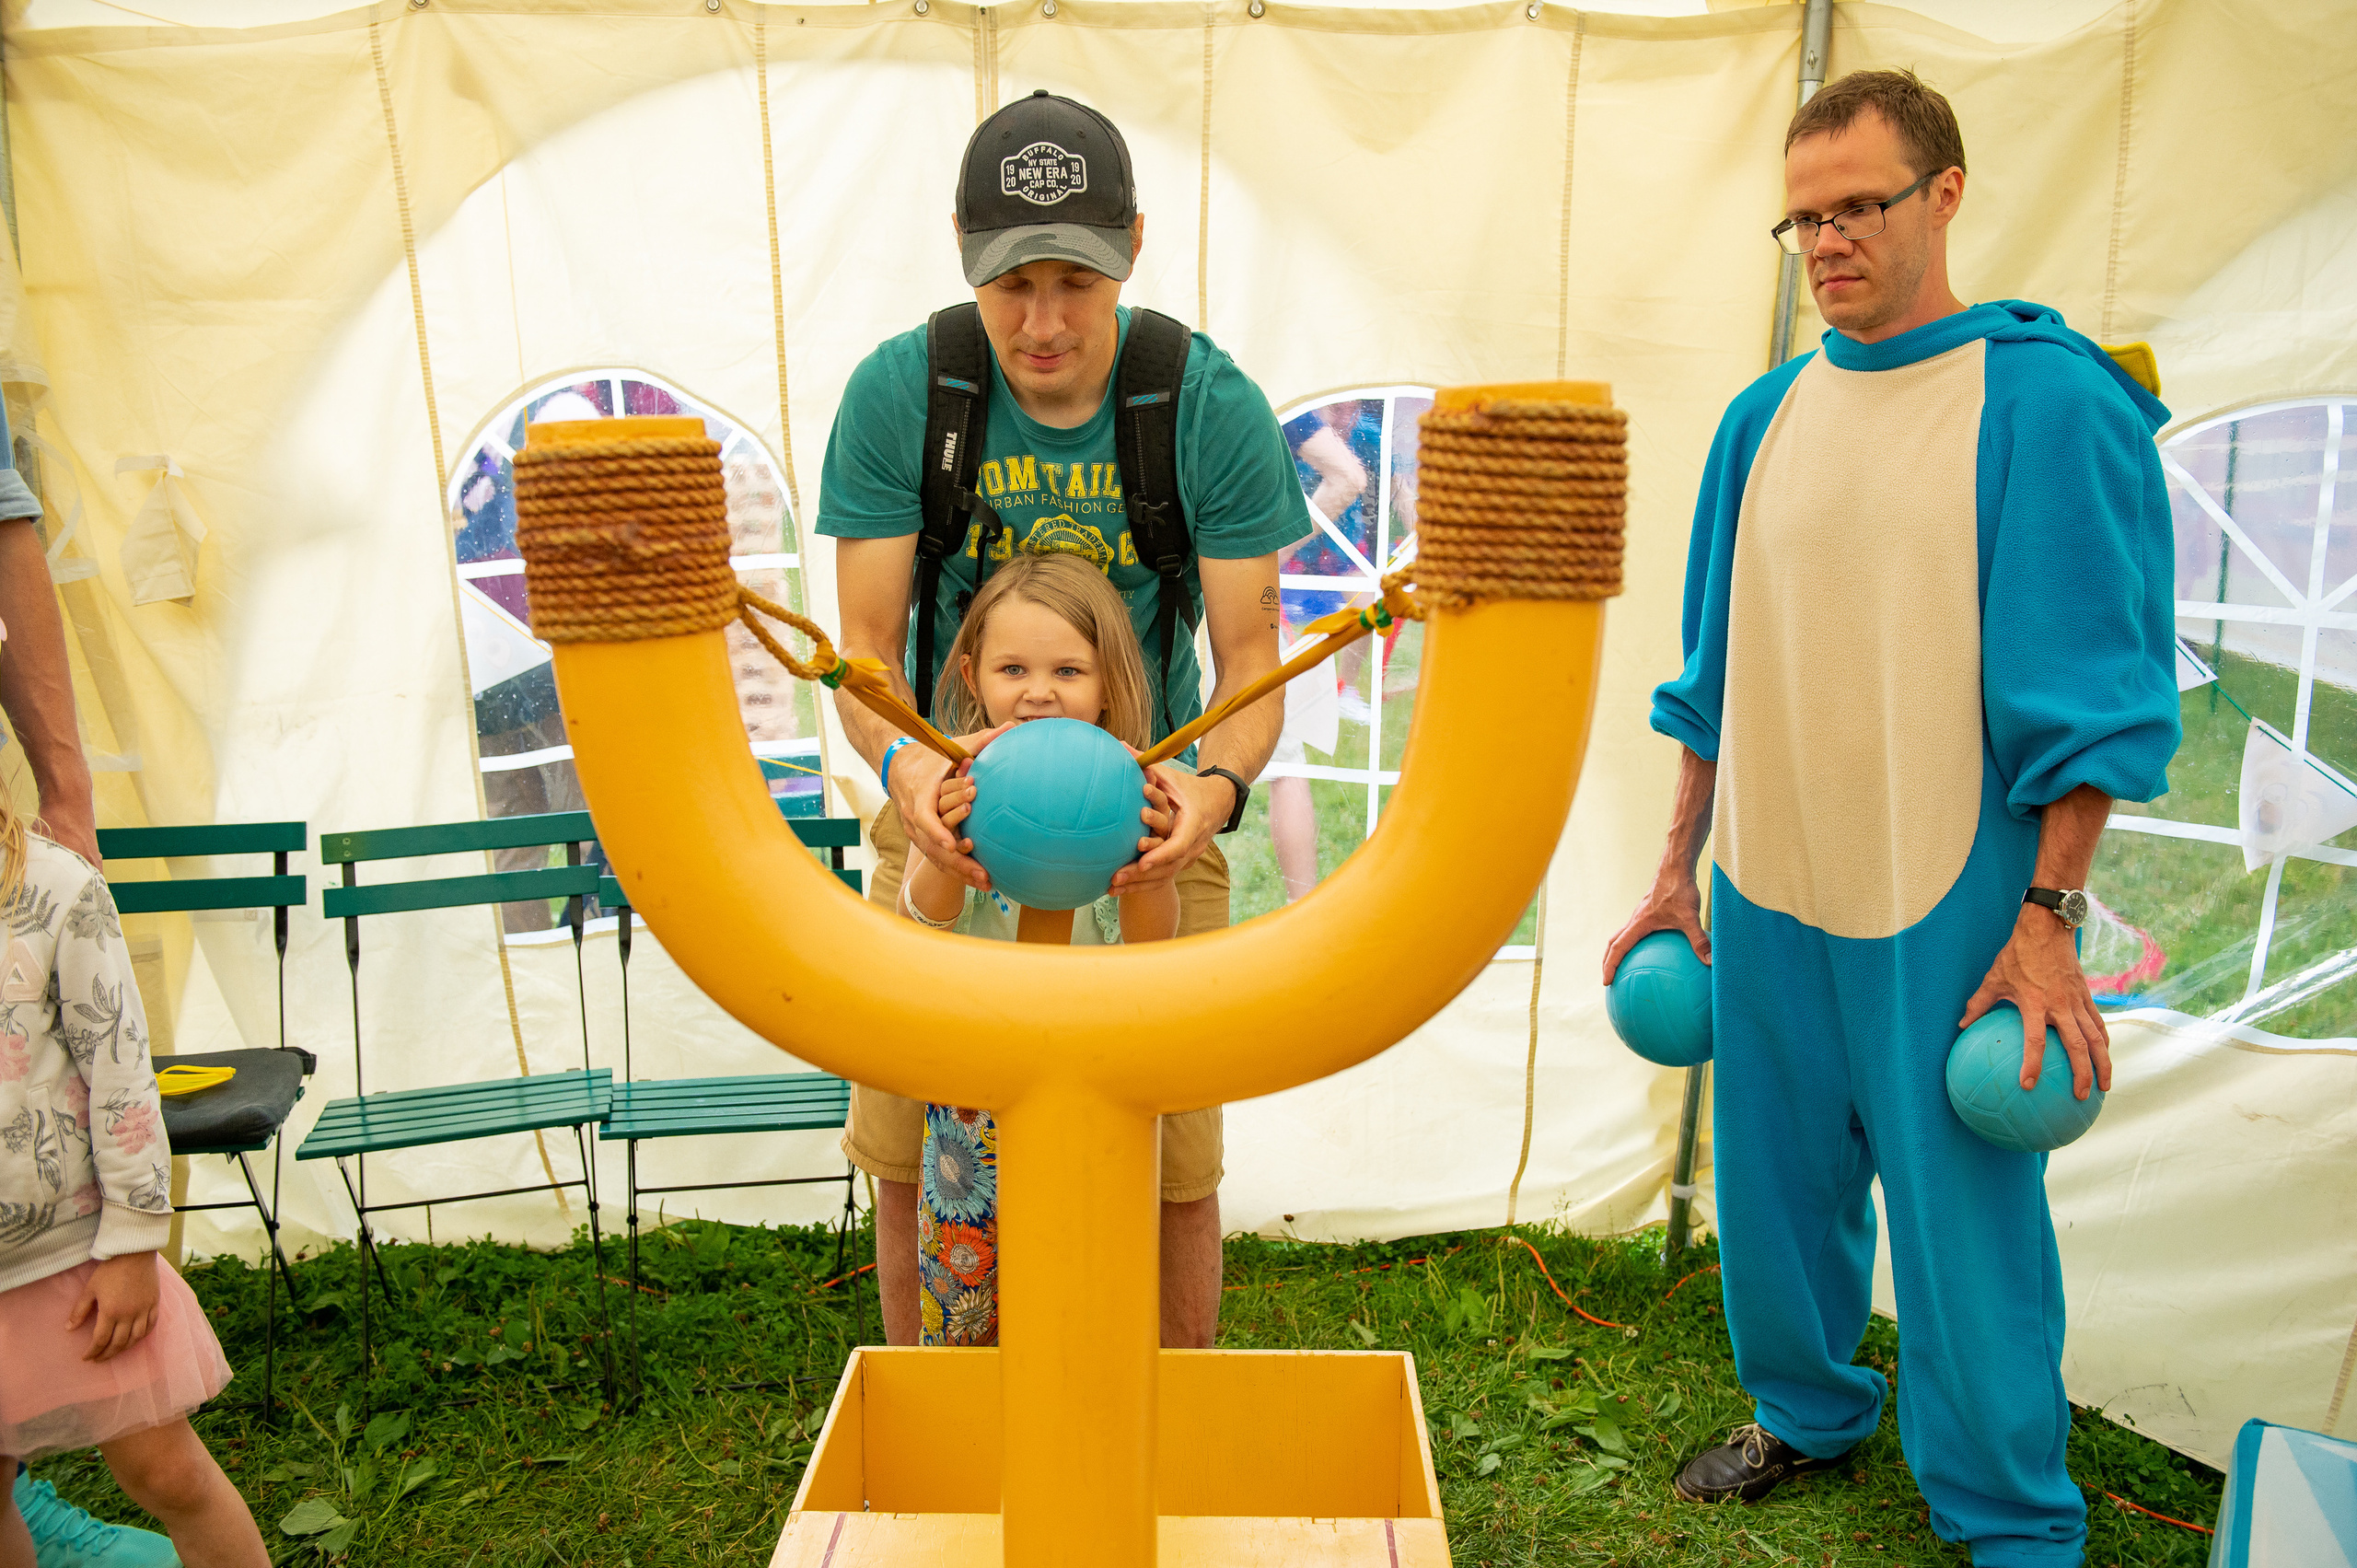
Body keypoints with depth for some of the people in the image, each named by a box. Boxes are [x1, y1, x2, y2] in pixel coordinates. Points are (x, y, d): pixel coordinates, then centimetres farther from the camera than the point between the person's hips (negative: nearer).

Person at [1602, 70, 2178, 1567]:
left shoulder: (2051, 402, -8)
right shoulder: (1766, 419, 8)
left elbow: (2092, 692, -9)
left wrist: (2047, 916, -14)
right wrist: (1679, 869, 13)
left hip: (1950, 907, -5)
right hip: (1767, 895, 5)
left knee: (1966, 1219, 5)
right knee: (1776, 1186, 17)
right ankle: (1808, 1412, 42)